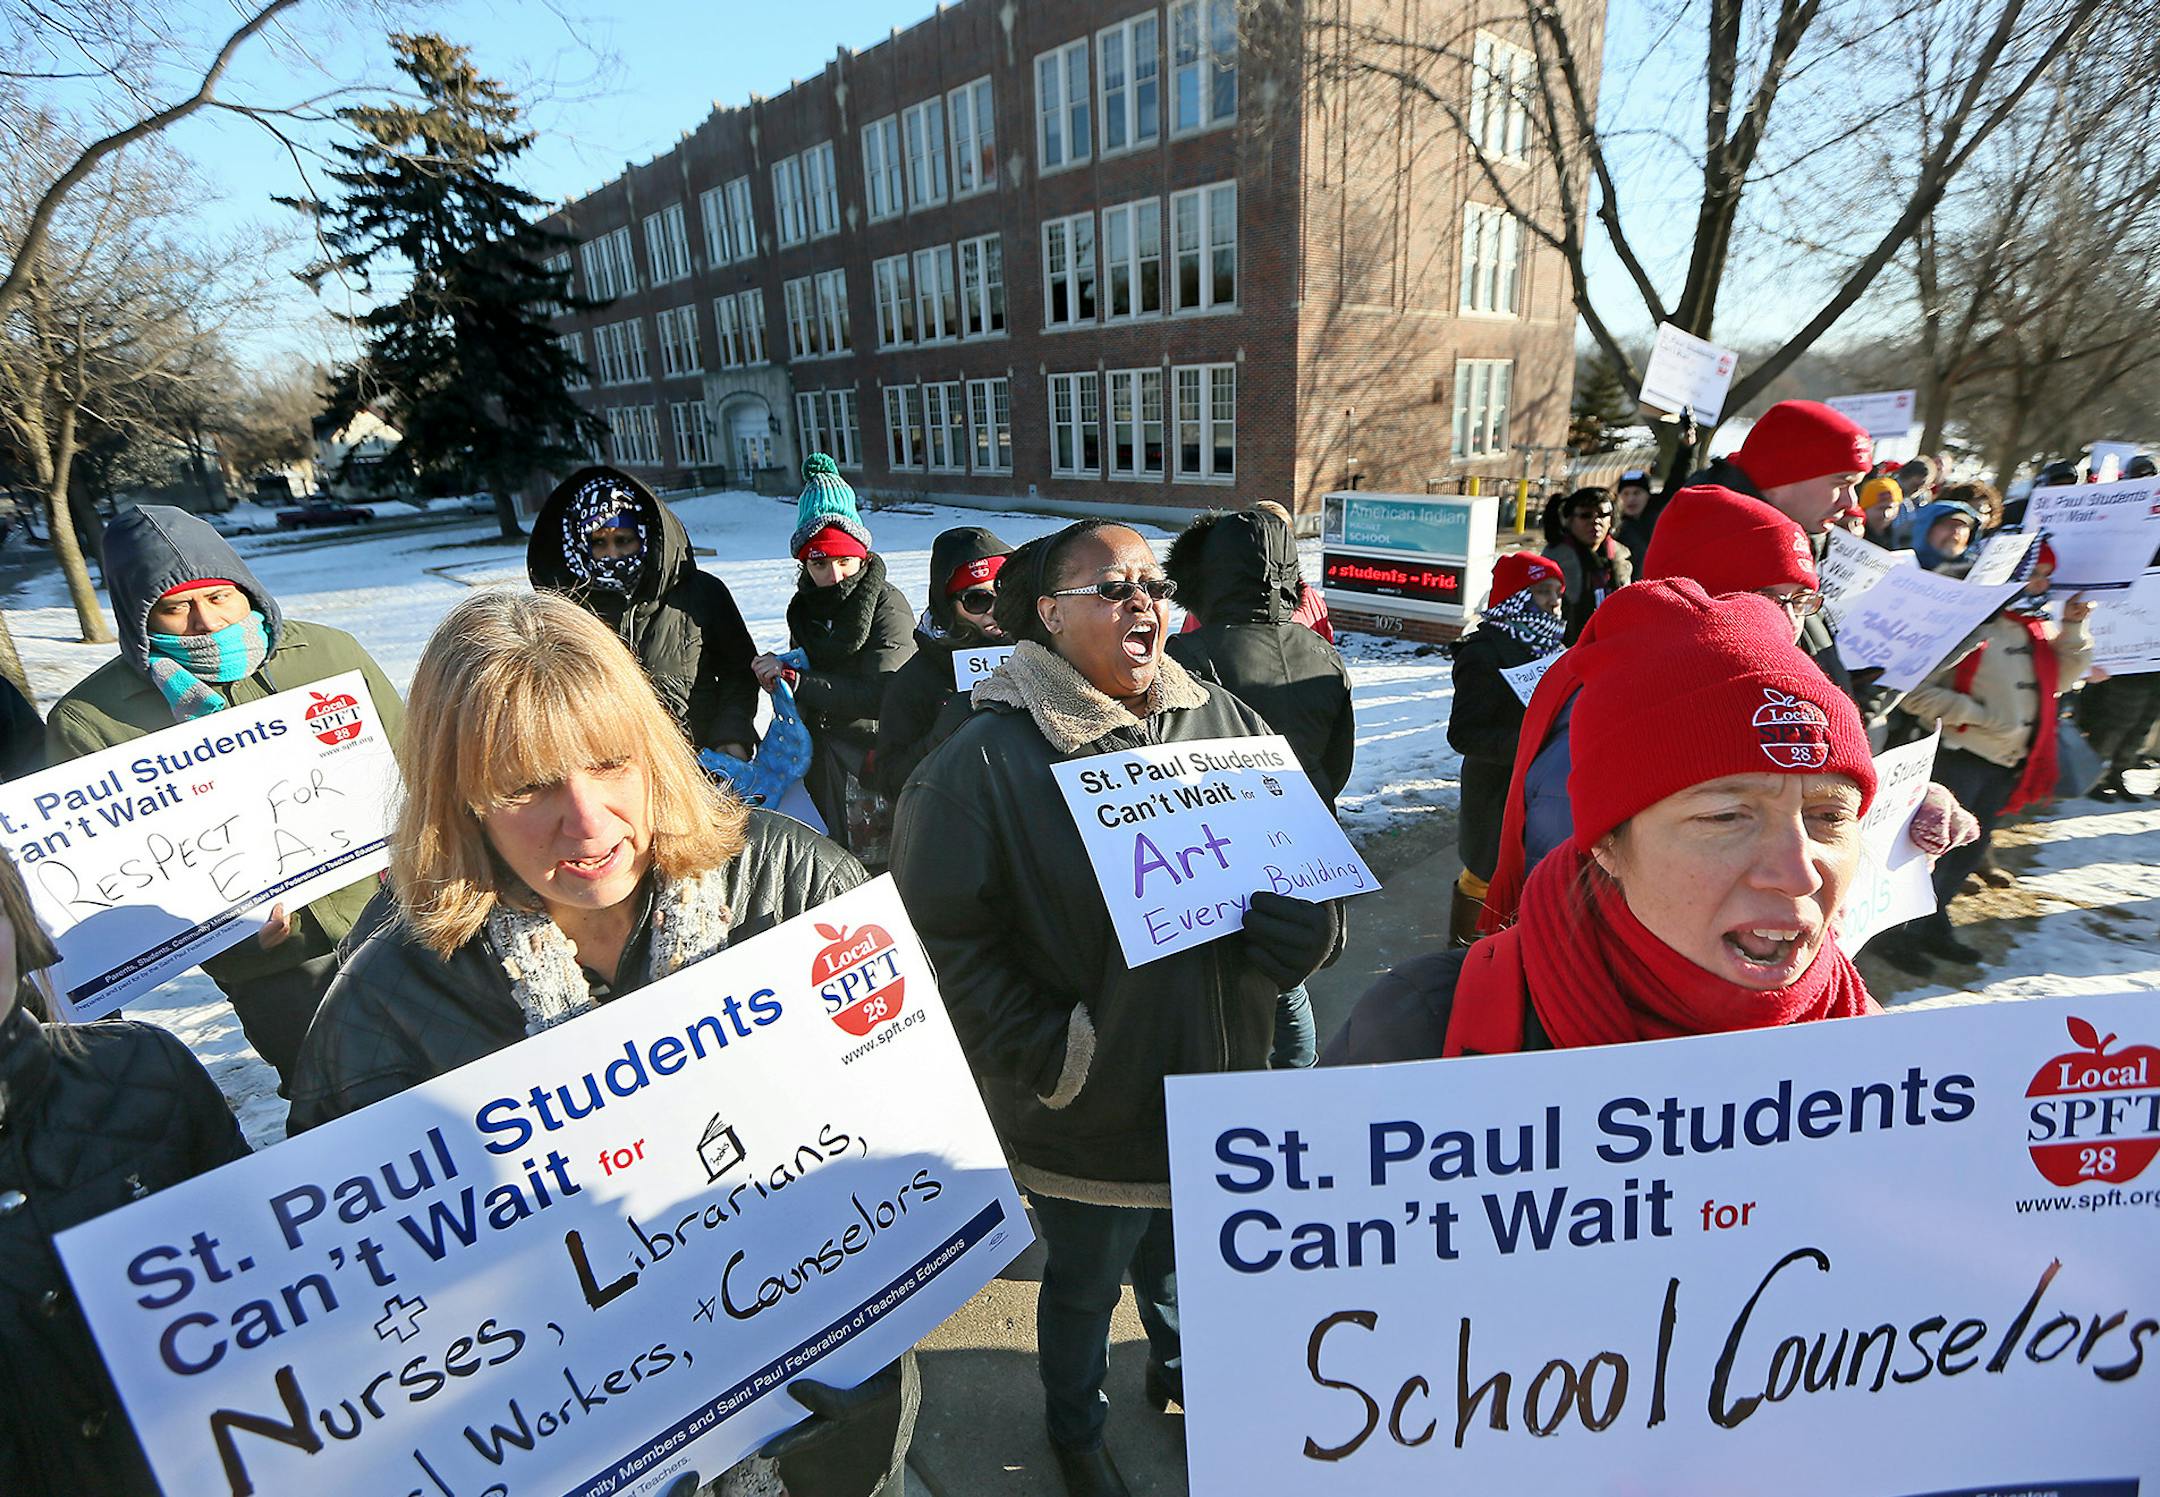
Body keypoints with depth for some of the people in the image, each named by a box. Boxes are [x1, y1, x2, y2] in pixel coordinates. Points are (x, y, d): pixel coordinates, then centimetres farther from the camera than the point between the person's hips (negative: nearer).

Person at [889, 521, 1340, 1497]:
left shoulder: (1227, 725, -3)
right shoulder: (985, 762, -20)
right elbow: (945, 941, -18)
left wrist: (1307, 923, -14)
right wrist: (1049, 1055, -21)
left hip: (1220, 1086, 5)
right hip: (1089, 1119, -4)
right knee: (1083, 1288, 23)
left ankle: (1183, 1376, 64)